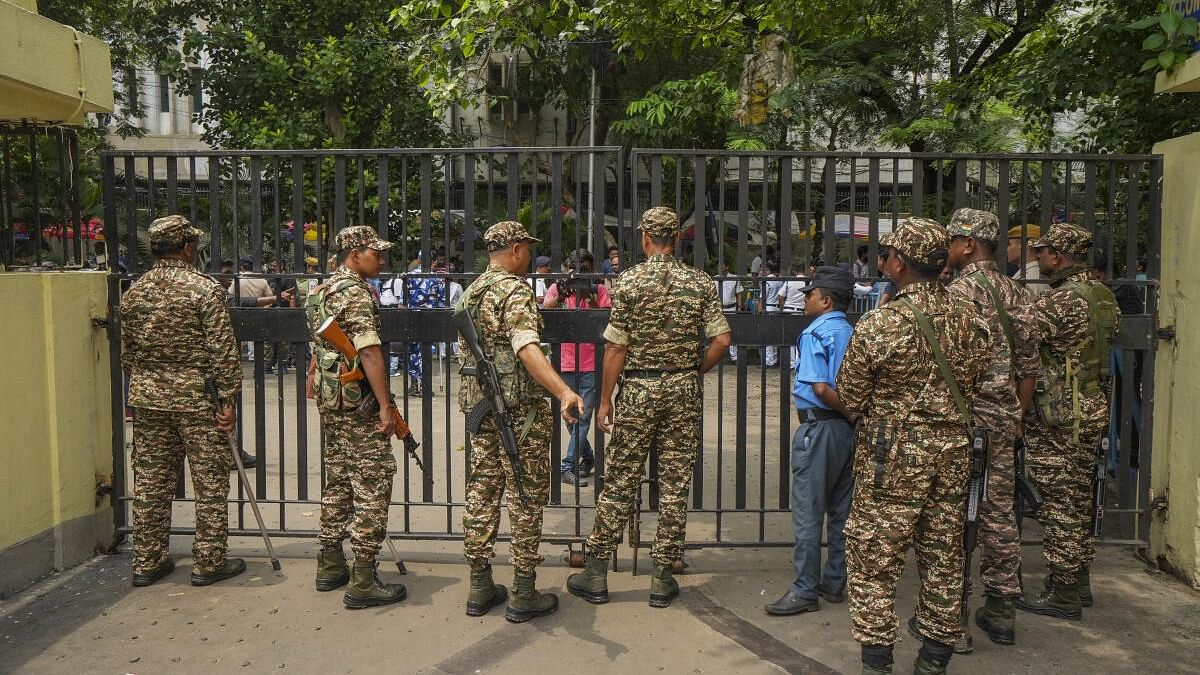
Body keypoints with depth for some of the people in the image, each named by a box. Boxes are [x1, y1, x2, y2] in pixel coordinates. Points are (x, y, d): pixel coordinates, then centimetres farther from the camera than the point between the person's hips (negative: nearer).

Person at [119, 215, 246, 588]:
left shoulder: (134, 292, 7)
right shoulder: (205, 288, -11)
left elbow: (126, 352, 14)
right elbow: (223, 351, -14)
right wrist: (229, 398, -9)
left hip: (147, 399, 6)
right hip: (196, 398, -6)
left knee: (150, 482, 13)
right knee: (210, 482, 4)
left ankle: (147, 562, 22)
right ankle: (208, 562, 10)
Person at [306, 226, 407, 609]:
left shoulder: (322, 291, 16)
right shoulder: (356, 292, -15)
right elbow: (369, 351, -22)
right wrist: (386, 406, -22)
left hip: (329, 399, 10)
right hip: (357, 401, -10)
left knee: (338, 480, 17)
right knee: (372, 484, -6)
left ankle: (330, 566, 25)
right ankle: (362, 581, -3)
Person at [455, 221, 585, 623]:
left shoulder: (470, 293, 14)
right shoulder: (515, 290, -14)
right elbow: (526, 347, -30)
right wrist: (563, 391, -41)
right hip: (520, 408, -8)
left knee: (482, 492, 12)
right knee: (526, 498, 1)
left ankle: (480, 589, 20)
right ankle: (523, 596, 8)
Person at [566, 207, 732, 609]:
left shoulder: (629, 282, -6)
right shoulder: (699, 282, 0)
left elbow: (616, 348, -8)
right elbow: (721, 340, -4)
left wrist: (605, 400, -1)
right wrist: (696, 371, 13)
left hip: (637, 390, -1)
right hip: (683, 391, 2)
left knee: (619, 484, 6)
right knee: (675, 486, 7)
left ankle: (596, 575, 15)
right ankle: (662, 579, 15)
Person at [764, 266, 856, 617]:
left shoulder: (815, 333, -12)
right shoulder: (853, 334, 10)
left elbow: (821, 387, -22)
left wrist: (851, 414, -13)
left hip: (819, 427, -8)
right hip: (848, 429, 8)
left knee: (808, 512, -1)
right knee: (841, 511, 14)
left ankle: (805, 591, 5)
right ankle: (835, 583, 24)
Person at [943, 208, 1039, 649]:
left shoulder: (959, 291, -13)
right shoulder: (1017, 293, 9)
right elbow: (1028, 364, 12)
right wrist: (1017, 415, 19)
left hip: (964, 418, -7)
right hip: (1003, 419, 7)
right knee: (1000, 512, 14)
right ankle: (1001, 610, 24)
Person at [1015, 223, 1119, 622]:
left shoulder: (1058, 301, -19)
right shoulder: (1103, 296, 10)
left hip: (1057, 419, -9)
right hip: (1093, 410, 9)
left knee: (1058, 504, -1)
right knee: (1078, 499, 17)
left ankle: (1063, 596, 7)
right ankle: (1079, 583, 29)